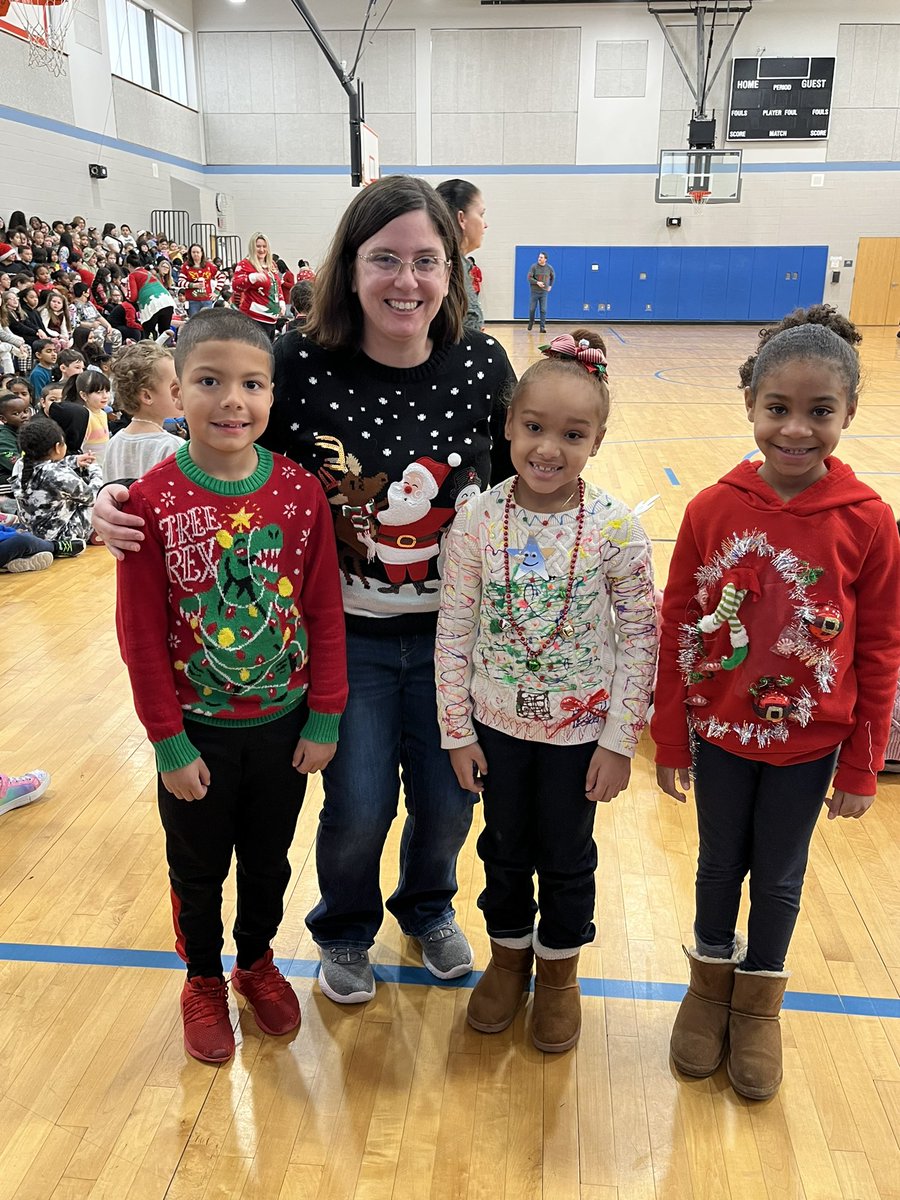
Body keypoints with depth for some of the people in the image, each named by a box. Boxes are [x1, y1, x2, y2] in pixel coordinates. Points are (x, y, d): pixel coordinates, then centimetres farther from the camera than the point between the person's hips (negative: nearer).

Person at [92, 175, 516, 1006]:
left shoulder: (482, 365, -7)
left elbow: (518, 487, 5)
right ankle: (345, 931, 39)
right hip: (345, 635, -2)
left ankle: (429, 908, 47)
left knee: (449, 799, 11)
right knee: (359, 806, 3)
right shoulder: (300, 365, -13)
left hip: (451, 634, 2)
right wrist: (122, 499, -18)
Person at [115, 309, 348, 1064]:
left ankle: (258, 960, 48)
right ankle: (204, 979, 45)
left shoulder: (301, 492, -11)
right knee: (199, 870, 20)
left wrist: (325, 719, -4)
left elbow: (326, 613, -5)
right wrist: (170, 743, -9)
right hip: (198, 732, -1)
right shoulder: (153, 501, -16)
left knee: (269, 861, 21)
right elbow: (141, 635, -12)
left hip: (284, 726, 2)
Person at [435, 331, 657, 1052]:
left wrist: (620, 741, -9)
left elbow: (642, 640, -10)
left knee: (568, 856, 17)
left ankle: (559, 968, 43)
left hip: (580, 728, -1)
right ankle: (510, 955, 46)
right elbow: (453, 634, -6)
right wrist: (458, 731, -4)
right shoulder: (478, 520, -12)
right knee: (505, 847, 20)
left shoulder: (615, 528, -16)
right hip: (498, 722, 1)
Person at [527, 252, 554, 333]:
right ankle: (530, 324, 29)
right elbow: (529, 277, -9)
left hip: (544, 292, 1)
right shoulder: (534, 266, -6)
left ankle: (542, 327, -2)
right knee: (532, 309, 6)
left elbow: (553, 277, 19)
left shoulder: (549, 268, 1)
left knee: (543, 310, -4)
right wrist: (537, 282, -20)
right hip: (535, 291, -1)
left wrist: (550, 286, 13)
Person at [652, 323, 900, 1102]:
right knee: (719, 866, 19)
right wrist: (670, 741, -1)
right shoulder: (713, 509, -12)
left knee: (780, 877, 17)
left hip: (808, 744, 0)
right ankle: (711, 984, 43)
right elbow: (677, 627, -5)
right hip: (720, 733, 1)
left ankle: (759, 1002, 41)